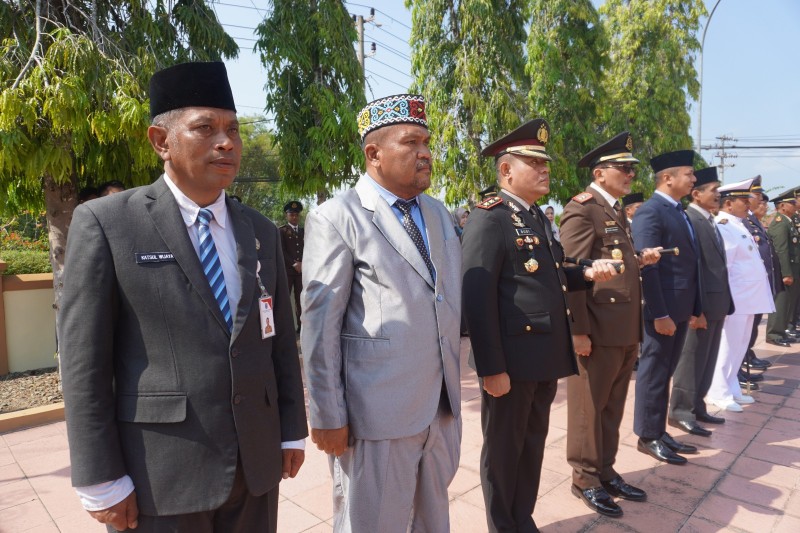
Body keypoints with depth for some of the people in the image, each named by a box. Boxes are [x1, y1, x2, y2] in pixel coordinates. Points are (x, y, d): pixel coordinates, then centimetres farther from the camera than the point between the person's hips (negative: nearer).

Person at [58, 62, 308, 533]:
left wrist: (292, 431, 8)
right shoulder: (104, 222, -7)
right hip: (159, 471, -3)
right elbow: (83, 359, -8)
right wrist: (101, 481, -8)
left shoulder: (261, 232, 5)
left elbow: (281, 340, 7)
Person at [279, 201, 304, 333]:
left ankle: (301, 326, 7)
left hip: (301, 269, 4)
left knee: (301, 299, 3)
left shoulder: (303, 231, 18)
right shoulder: (281, 231, 3)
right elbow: (281, 251, -6)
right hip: (286, 269, -4)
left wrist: (302, 264, -2)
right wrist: (294, 264, -12)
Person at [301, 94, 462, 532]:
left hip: (443, 408, 7)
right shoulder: (336, 218, -10)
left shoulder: (438, 212, 11)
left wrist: (453, 388, 15)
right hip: (378, 414, -6)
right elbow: (319, 327, -12)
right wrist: (328, 417, -11)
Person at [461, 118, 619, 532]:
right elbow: (477, 298, -20)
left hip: (545, 357, 9)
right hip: (512, 359, -9)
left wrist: (587, 274, 1)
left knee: (533, 445, 21)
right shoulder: (489, 218, -14)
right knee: (503, 450, 10)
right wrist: (491, 368, -22)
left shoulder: (538, 218, 14)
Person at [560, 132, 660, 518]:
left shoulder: (617, 211, 18)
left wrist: (641, 259, 5)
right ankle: (585, 478, 21)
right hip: (599, 329, -9)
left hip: (625, 329, 9)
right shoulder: (582, 209, -11)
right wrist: (579, 330, -21)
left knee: (613, 406, 18)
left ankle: (606, 471, 33)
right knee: (589, 406, 5)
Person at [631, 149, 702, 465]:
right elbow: (647, 267, -20)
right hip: (662, 310, -9)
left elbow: (689, 264, 16)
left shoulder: (679, 212, 15)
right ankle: (647, 437, 15)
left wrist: (696, 308, 15)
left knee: (665, 373, 16)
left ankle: (659, 431, 28)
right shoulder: (650, 212, -14)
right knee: (654, 374, 2)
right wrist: (659, 315, -22)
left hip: (680, 308, 9)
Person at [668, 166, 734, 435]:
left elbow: (718, 263, 16)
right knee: (692, 358, -1)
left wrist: (724, 301, 13)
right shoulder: (689, 219, -14)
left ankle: (696, 407, 26)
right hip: (701, 302, -9)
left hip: (717, 301, 9)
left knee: (707, 359, 15)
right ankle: (680, 412, 10)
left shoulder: (710, 221, 15)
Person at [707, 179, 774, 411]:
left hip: (748, 297, 10)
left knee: (739, 346, 16)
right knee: (727, 346, -2)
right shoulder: (723, 227, -16)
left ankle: (731, 388, 27)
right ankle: (719, 393, 8)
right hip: (734, 298, -10)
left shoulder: (738, 225, 16)